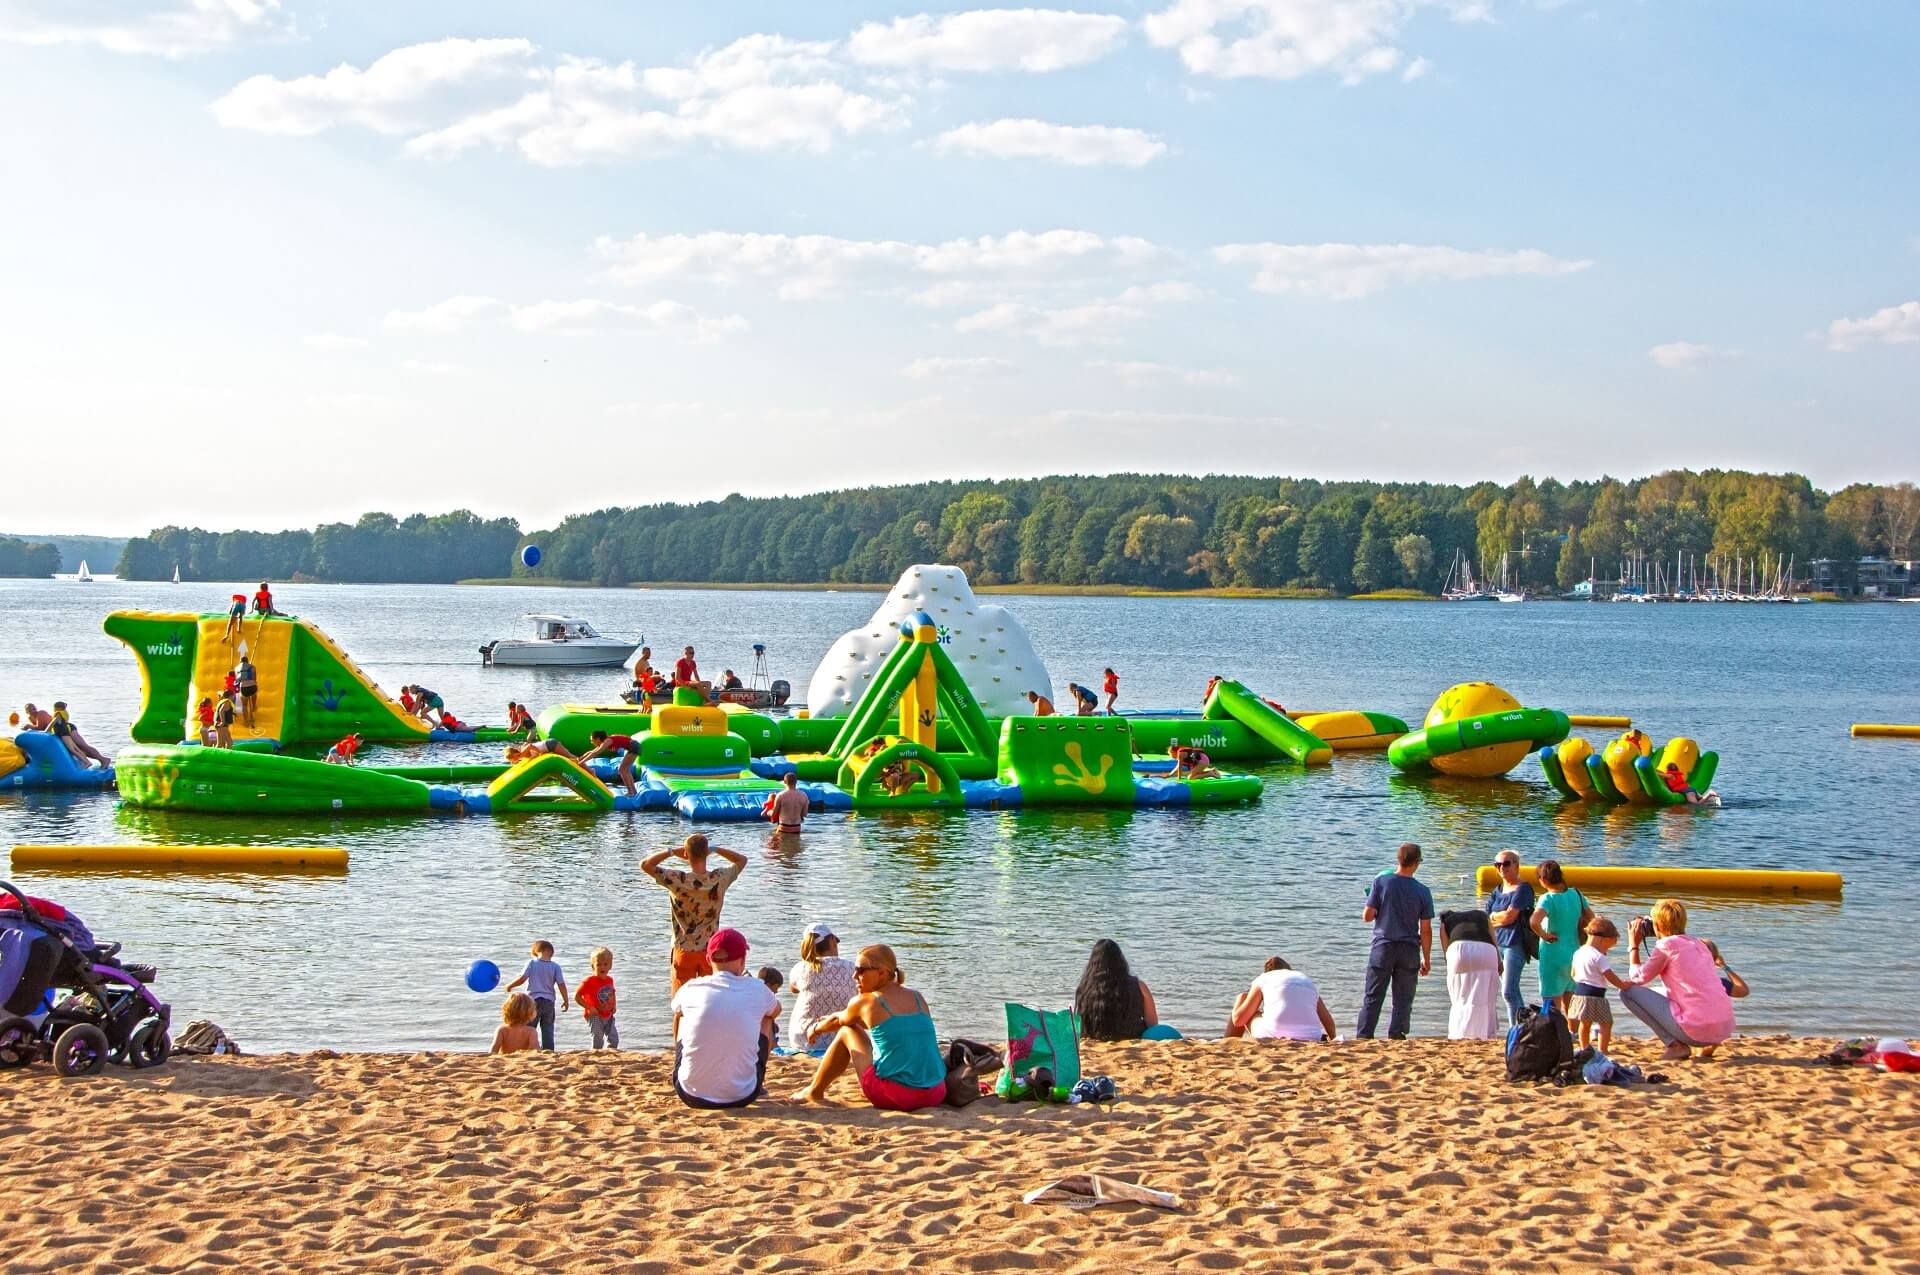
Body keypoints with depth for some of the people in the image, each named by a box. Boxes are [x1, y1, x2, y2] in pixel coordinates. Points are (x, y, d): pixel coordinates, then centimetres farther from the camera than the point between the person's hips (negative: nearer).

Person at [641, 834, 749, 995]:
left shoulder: (678, 880, -21)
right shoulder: (720, 878, -14)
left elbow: (645, 864, -14)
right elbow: (742, 860, 5)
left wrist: (671, 851, -9)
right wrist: (715, 849, -1)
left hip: (684, 951, -2)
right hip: (711, 950, 2)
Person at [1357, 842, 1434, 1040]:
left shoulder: (1380, 882, -6)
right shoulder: (1423, 891, -3)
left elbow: (1367, 916, -6)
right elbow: (1426, 930, -1)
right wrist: (1426, 958, 8)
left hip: (1383, 947, 0)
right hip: (1409, 949, 0)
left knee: (1372, 997, 5)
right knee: (1403, 999, 8)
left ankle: (1363, 1036, 1)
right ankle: (1396, 1036, 4)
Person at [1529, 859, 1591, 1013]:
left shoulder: (1548, 899, -18)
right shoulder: (1576, 894, 1)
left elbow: (1534, 922, -35)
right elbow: (1591, 919, 11)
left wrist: (1543, 935, -17)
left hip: (1553, 956, -7)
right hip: (1574, 956, 7)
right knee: (1569, 1004, 20)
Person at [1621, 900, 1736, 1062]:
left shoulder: (1666, 944, -5)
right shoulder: (1697, 943, 17)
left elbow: (1638, 978, 5)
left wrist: (1633, 945, 19)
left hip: (1696, 1029, -8)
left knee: (1628, 989, 2)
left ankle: (1675, 1045, -4)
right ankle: (1708, 1045, 15)